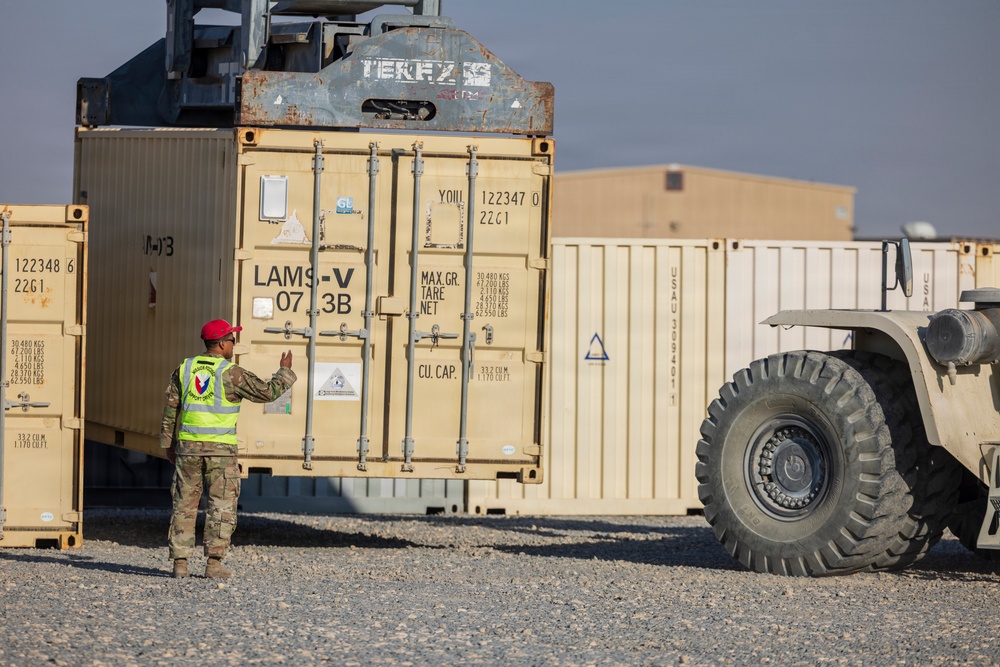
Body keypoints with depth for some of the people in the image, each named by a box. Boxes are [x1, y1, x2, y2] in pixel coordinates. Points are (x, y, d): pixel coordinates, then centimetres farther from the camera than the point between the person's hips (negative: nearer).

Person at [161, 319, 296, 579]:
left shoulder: (185, 369, 6)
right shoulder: (231, 373, -7)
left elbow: (171, 409, 9)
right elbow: (267, 392, -3)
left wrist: (168, 444, 17)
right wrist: (285, 371, 15)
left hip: (188, 445, 4)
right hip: (221, 449, -4)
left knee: (185, 505, 7)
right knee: (221, 507, 1)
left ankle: (180, 562, 3)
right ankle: (214, 562, -6)